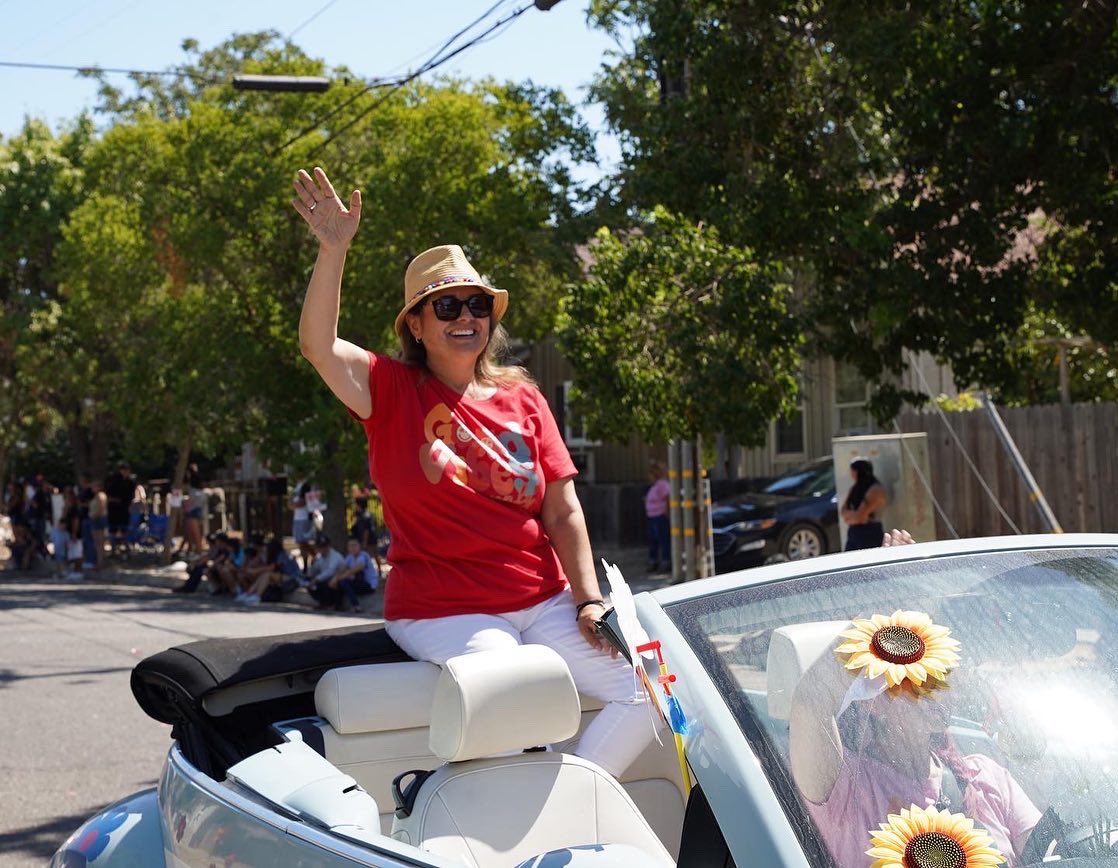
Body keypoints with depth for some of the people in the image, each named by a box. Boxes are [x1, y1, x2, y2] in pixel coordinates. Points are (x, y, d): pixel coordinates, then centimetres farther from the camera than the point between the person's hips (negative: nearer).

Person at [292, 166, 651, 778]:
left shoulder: (522, 399, 12)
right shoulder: (392, 390, 3)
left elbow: (563, 511, 8)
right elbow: (318, 345, -16)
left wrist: (589, 599, -4)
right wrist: (333, 249, -26)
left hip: (543, 601, 4)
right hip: (442, 611, -4)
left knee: (641, 691, -10)